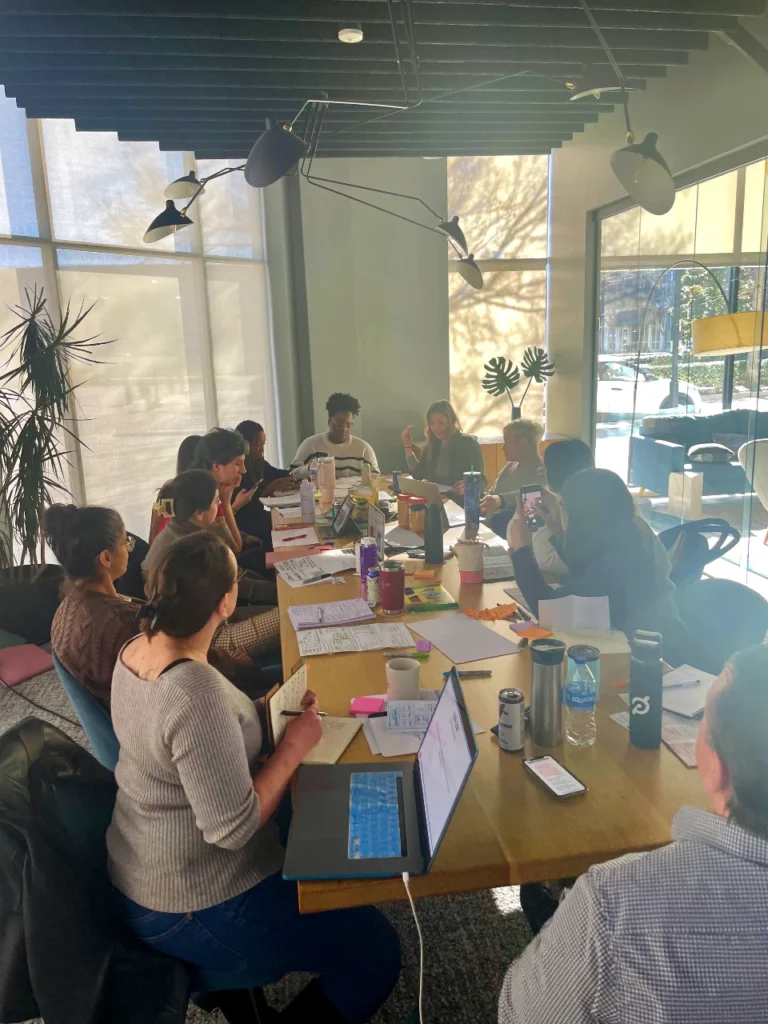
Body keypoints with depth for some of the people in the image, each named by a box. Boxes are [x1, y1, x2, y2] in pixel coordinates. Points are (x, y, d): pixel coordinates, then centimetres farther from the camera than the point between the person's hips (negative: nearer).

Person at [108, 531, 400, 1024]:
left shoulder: (136, 649, -6)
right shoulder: (198, 694, -34)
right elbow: (233, 829, -29)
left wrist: (273, 712, 2)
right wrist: (294, 746, -19)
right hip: (190, 910, -9)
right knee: (378, 952, 1)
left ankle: (227, 982, 36)